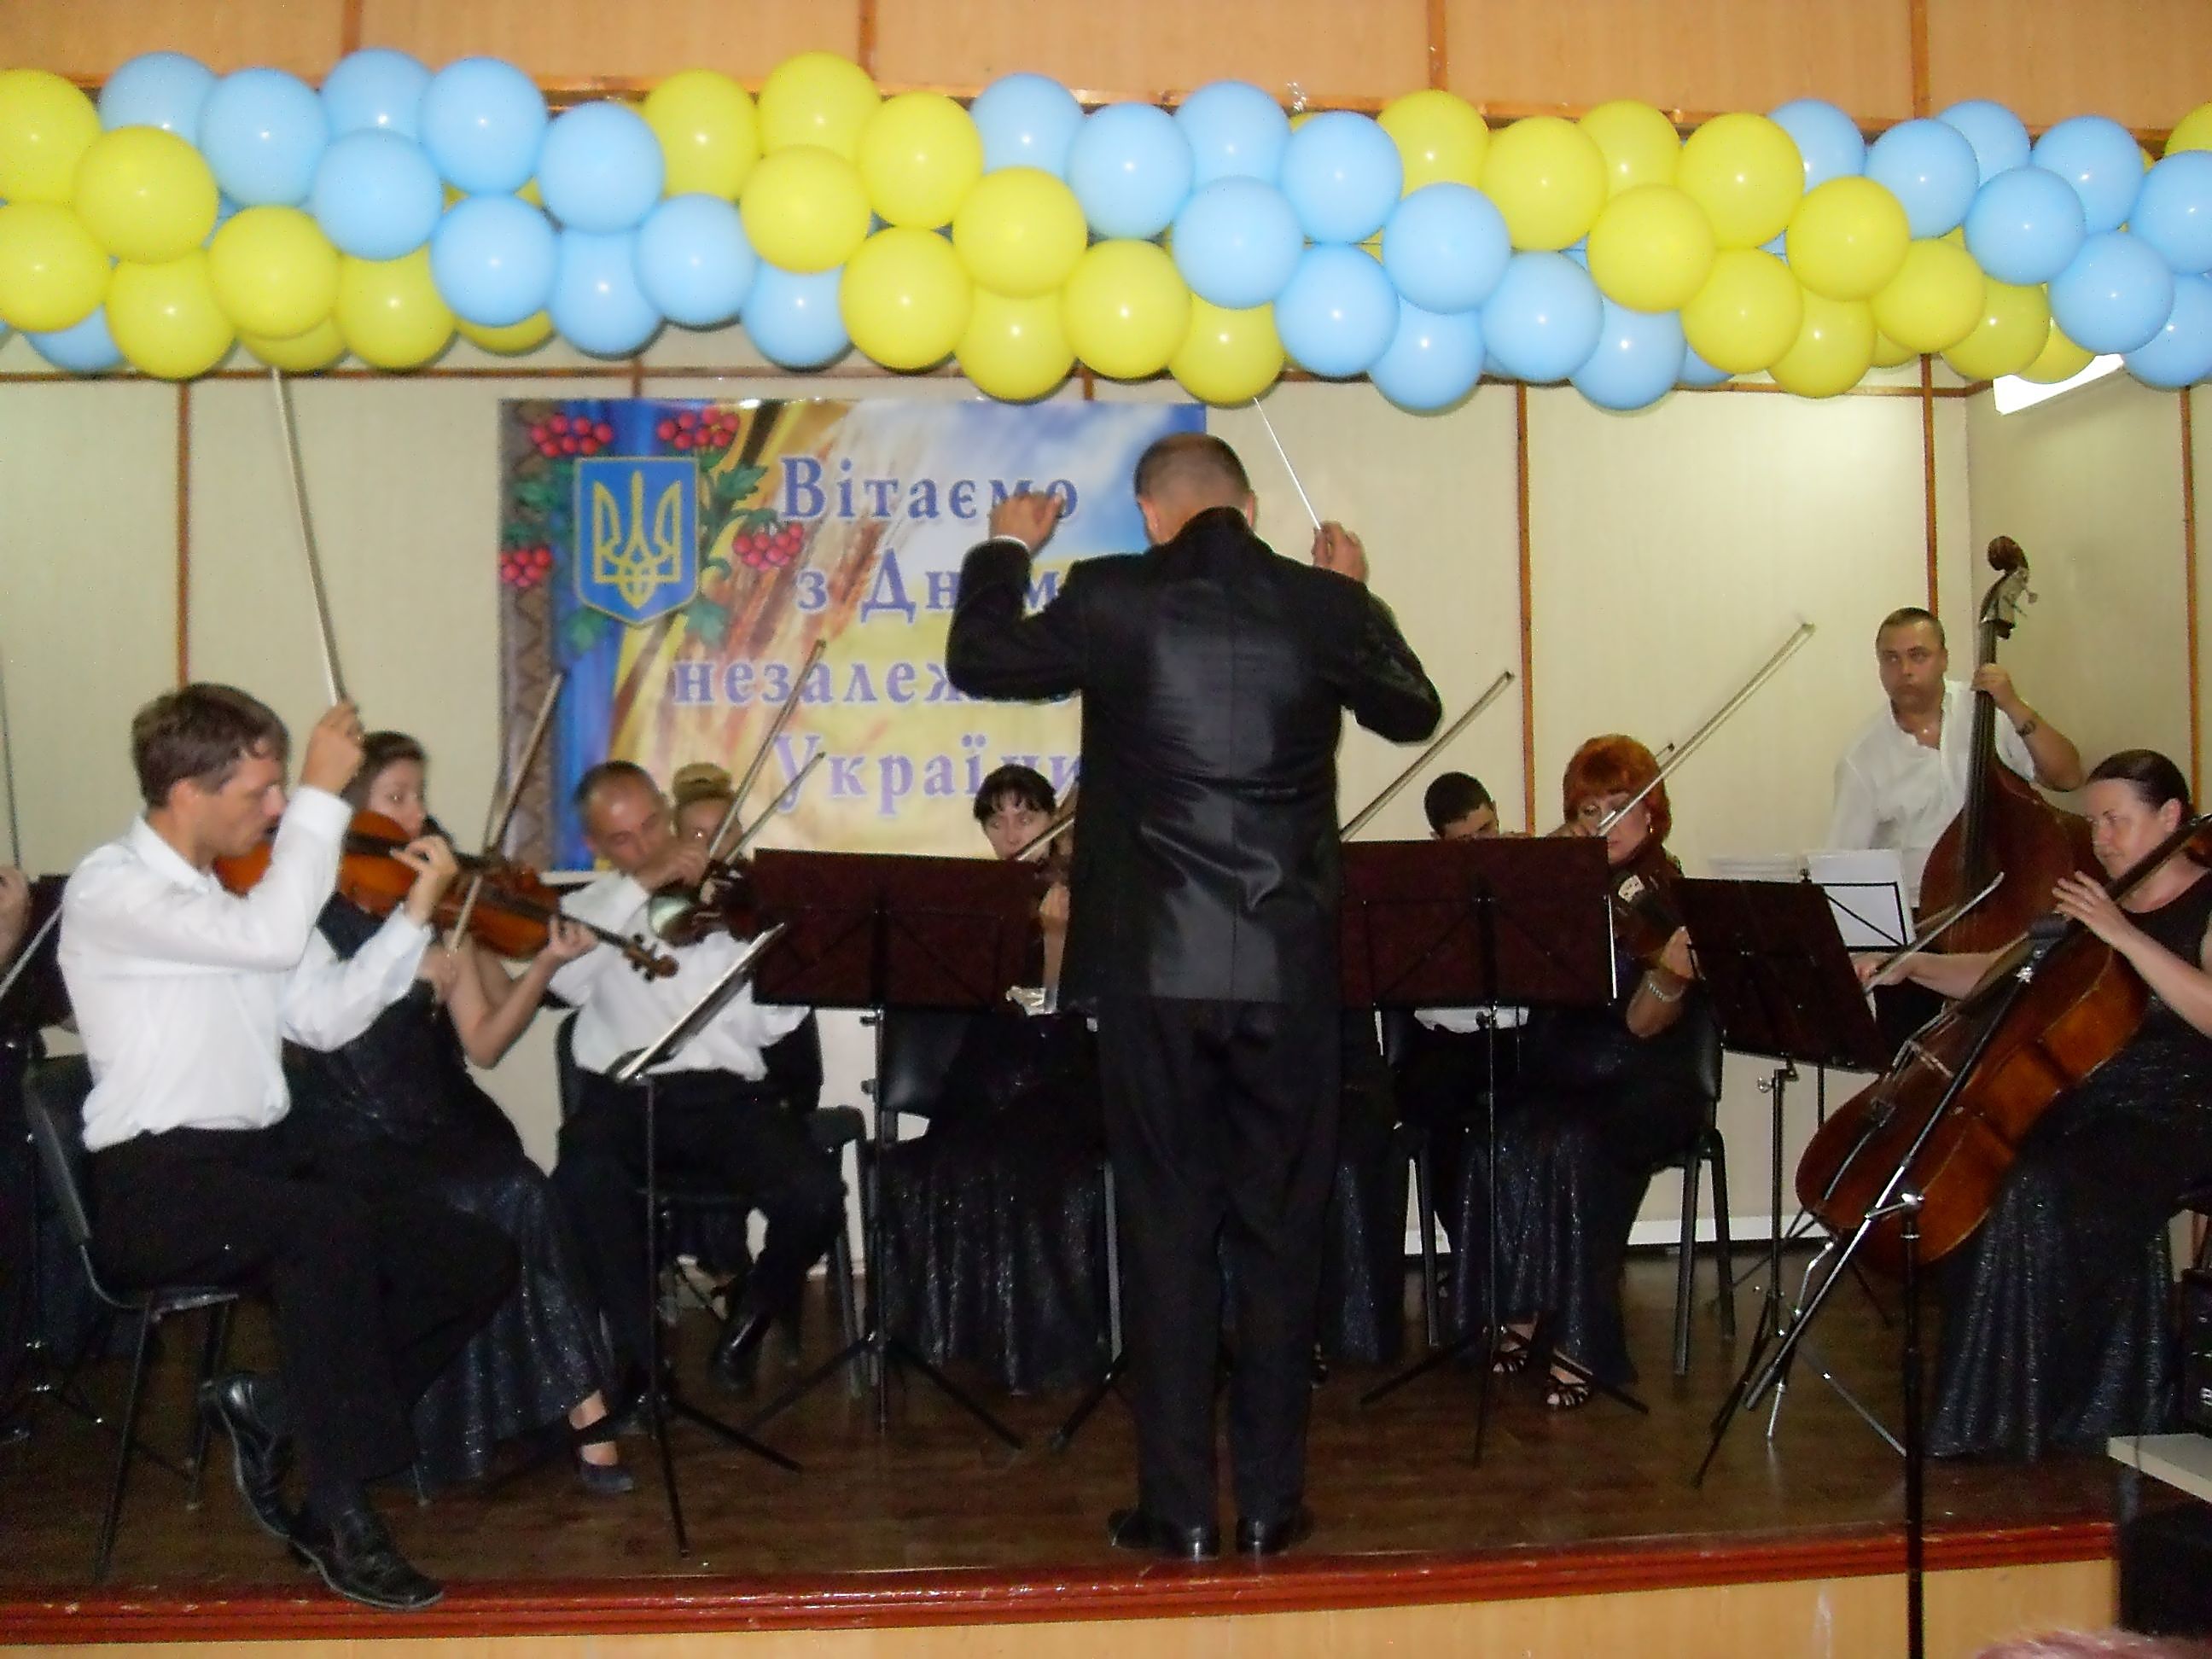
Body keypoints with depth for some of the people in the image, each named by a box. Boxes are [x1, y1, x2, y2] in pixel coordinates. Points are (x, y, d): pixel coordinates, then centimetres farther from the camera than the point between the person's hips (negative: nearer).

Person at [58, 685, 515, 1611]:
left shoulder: (238, 890, 14)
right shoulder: (108, 890, -10)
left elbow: (326, 1018, 8)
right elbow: (271, 938, -27)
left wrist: (415, 913, 0)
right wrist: (323, 794, -20)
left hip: (265, 1164, 8)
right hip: (158, 1186, -7)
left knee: (480, 1261, -7)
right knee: (329, 1222, -37)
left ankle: (274, 1407, 5)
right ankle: (345, 1516, -26)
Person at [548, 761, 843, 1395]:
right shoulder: (585, 908, 15)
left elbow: (773, 1023, 2)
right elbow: (566, 979, -11)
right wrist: (640, 885, -14)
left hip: (726, 1092, 1)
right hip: (623, 1093, 0)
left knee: (816, 1195, -24)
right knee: (582, 1183, -34)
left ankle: (743, 1330, 6)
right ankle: (641, 1354, -12)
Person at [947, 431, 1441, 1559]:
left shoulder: (1109, 598, -5)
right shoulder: (1324, 605, -1)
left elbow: (978, 661, 12)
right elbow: (1415, 712, 18)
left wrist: (1005, 549, 28)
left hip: (1154, 966, -1)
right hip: (1290, 969, 2)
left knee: (1167, 1230, 7)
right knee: (1280, 1230, 10)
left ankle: (1178, 1506, 12)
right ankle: (1271, 1501, 17)